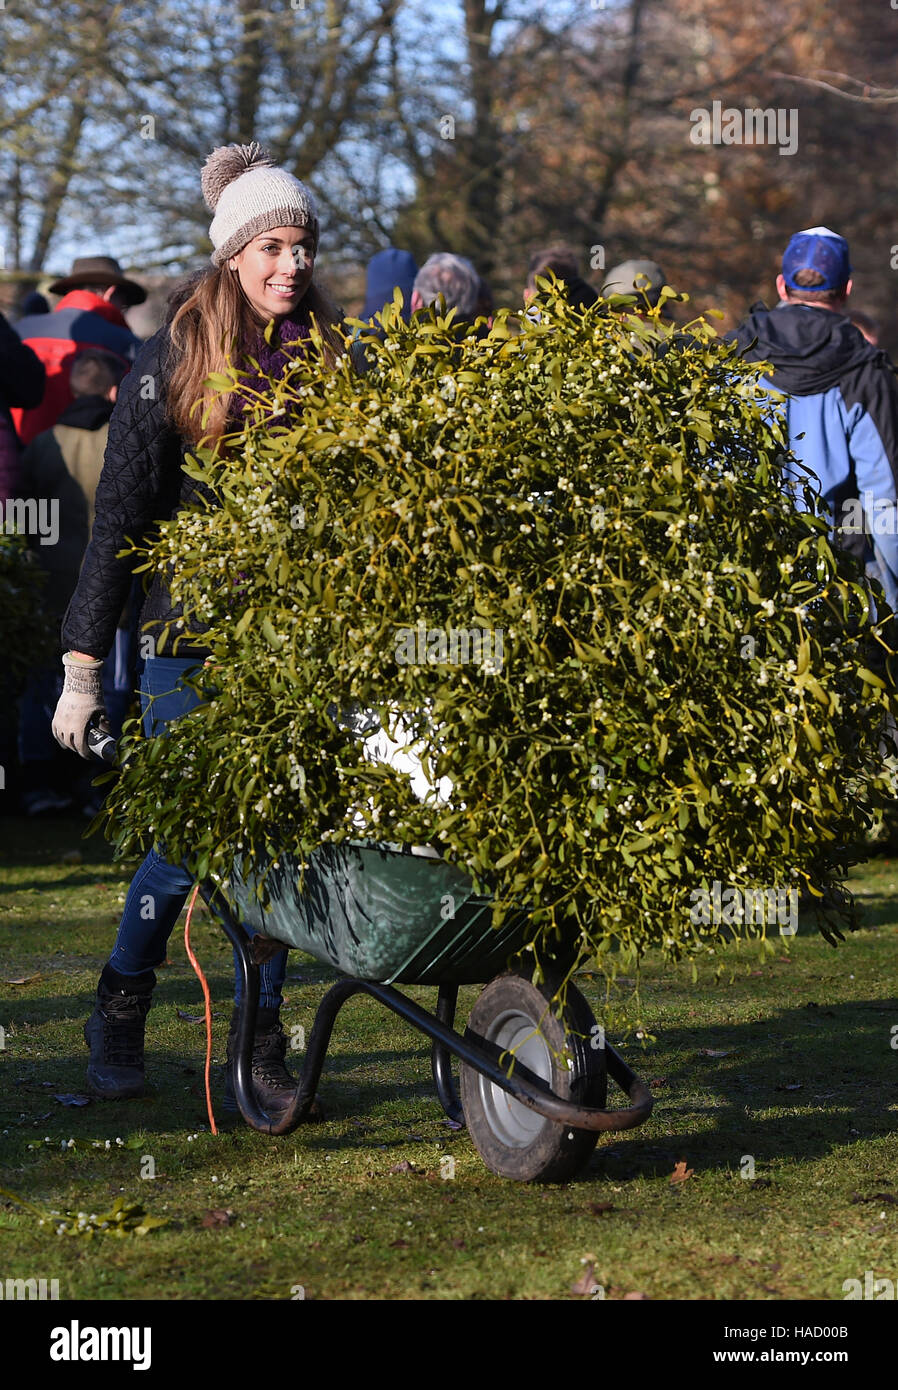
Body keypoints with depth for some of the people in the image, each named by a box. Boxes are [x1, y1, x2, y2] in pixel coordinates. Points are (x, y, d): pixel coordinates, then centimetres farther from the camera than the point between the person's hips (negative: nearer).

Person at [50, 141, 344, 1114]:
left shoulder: (329, 360, 7)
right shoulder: (172, 361, -3)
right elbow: (122, 515, -4)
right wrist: (84, 661, -8)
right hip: (194, 639, -3)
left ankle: (261, 1036, 12)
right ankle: (120, 1010, 21)